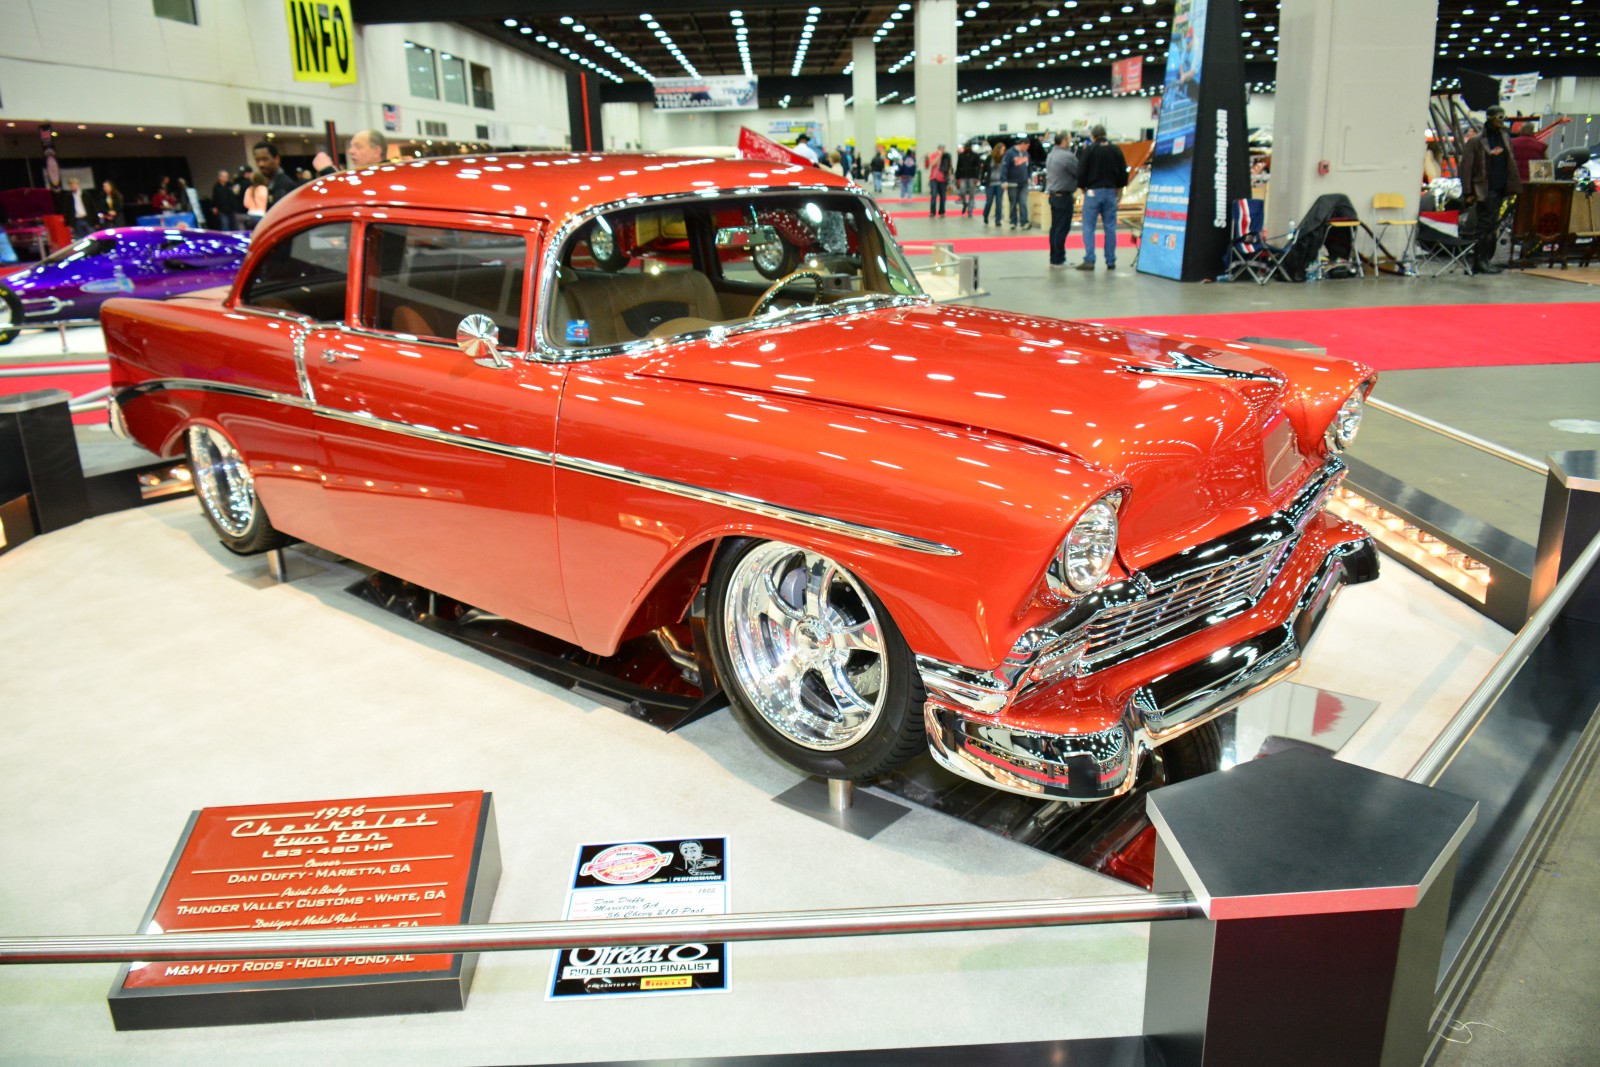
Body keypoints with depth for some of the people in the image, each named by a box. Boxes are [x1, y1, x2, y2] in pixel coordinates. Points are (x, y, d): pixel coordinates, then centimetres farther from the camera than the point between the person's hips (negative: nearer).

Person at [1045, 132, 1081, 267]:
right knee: (1062, 229, -4)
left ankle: (1054, 258, 16)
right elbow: (1080, 173, -13)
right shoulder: (1067, 156, -17)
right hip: (1064, 196, -9)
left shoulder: (1050, 155, 11)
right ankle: (1058, 260, -2)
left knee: (1055, 228, 12)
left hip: (1053, 195, 9)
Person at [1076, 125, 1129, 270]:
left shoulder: (1090, 150, -7)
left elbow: (1082, 172, -8)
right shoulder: (1116, 150, 5)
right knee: (1110, 227, 7)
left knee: (1088, 227, 0)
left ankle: (1089, 260, -9)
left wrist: (1083, 187, 8)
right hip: (1111, 192, 3)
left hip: (1093, 192, -3)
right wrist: (1119, 189, 18)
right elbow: (1123, 172, 7)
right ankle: (1111, 261, 8)